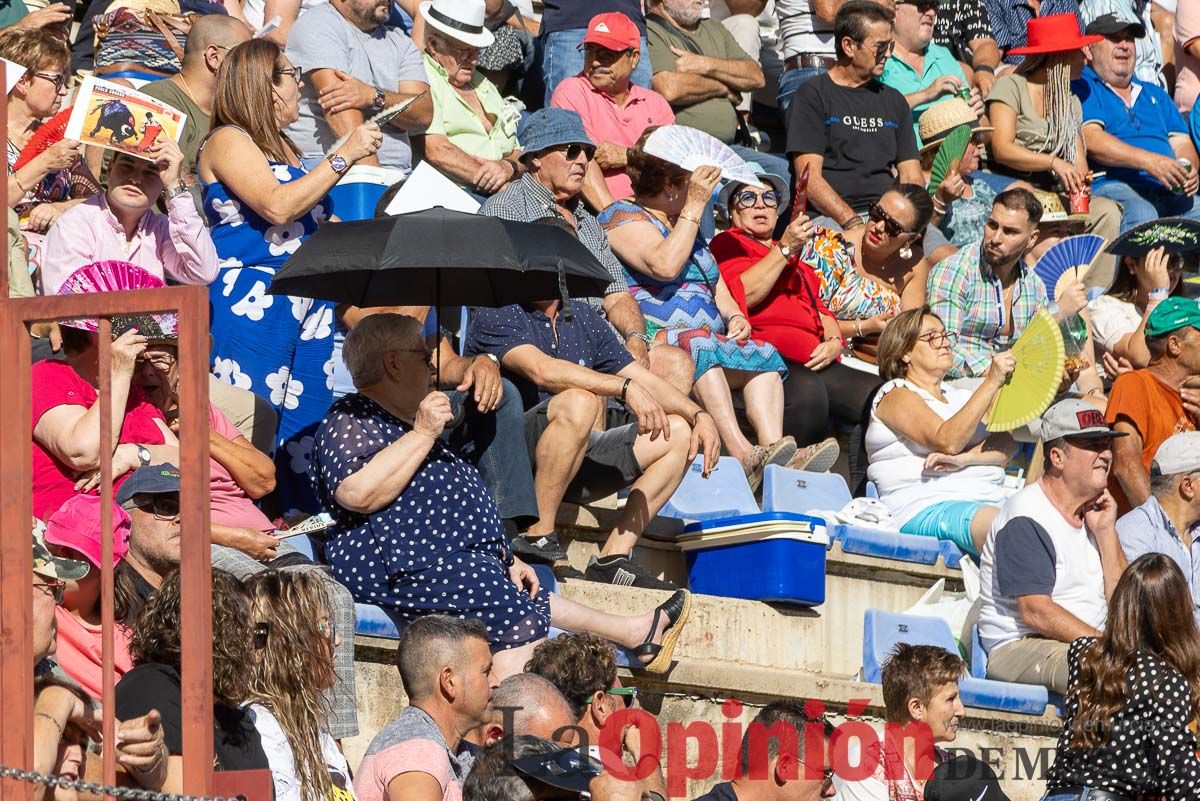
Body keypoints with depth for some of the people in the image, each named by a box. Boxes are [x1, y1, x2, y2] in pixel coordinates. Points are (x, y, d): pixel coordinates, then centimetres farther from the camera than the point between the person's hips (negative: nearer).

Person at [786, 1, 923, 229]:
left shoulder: (894, 101, 23)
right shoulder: (812, 96, 5)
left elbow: (911, 176, 17)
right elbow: (810, 178, -6)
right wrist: (854, 224, -19)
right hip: (830, 219, -5)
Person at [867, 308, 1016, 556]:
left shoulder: (960, 396, 27)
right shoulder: (895, 395, 6)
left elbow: (1007, 446, 10)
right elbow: (946, 442, -12)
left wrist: (964, 458, -12)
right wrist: (992, 382, -14)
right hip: (926, 507, -7)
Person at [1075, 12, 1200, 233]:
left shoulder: (1155, 94, 31)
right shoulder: (1081, 88, 10)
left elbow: (1182, 144, 23)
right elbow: (1091, 140, -7)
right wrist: (1150, 161, -19)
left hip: (1167, 191, 6)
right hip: (1110, 184, -6)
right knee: (1141, 216, -38)